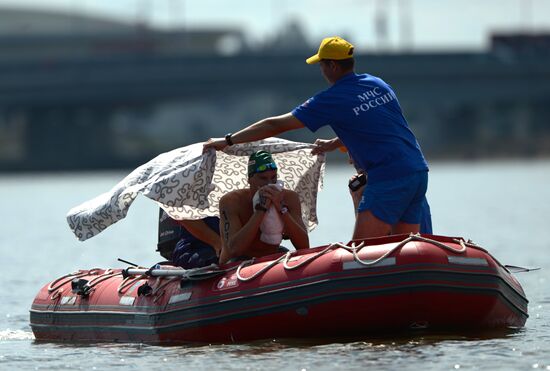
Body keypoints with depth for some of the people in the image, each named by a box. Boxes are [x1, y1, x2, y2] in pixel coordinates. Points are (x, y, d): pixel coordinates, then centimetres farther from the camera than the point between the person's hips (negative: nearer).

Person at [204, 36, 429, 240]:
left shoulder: (332, 100, -5)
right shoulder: (379, 85, 15)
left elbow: (276, 125, -1)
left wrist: (228, 141, 6)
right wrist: (334, 144, 41)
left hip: (389, 178, -8)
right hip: (420, 172, 8)